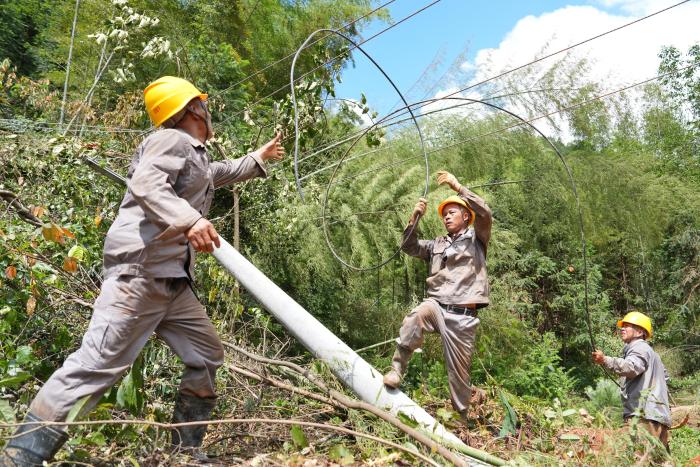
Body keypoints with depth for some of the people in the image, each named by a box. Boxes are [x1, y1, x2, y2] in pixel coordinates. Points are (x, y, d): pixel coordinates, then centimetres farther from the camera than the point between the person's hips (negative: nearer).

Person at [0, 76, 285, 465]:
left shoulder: (196, 157, 27)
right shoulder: (173, 141, -4)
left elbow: (219, 174, 50)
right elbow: (145, 183, -23)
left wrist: (259, 159, 56)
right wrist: (189, 220, -38)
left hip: (172, 279, 11)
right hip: (140, 269, -10)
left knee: (207, 354, 11)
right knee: (103, 359, -16)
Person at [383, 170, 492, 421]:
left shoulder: (476, 238, 11)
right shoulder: (437, 244, 22)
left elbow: (485, 213, -7)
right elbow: (409, 247, 12)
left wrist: (457, 187, -11)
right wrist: (415, 218, 0)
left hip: (463, 315, -2)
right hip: (436, 305, 2)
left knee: (459, 371, 3)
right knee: (416, 316, -34)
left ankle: (461, 417, 19)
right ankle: (397, 367, -25)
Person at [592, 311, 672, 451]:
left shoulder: (640, 348, -5)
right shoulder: (650, 352, 29)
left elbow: (631, 367, -28)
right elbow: (665, 375, 41)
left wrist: (605, 360, -40)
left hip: (643, 416, -11)